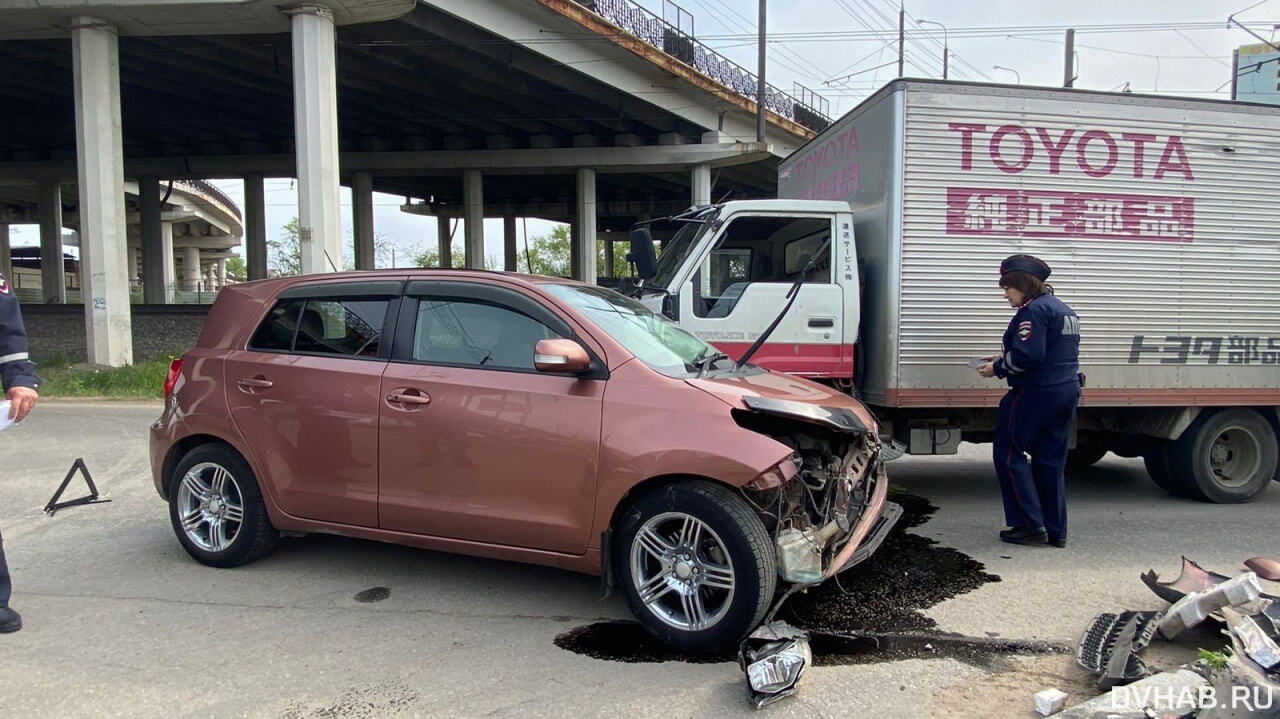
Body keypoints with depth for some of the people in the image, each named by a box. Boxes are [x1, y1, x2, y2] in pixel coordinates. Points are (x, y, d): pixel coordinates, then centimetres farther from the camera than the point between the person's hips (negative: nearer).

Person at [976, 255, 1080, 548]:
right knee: (1051, 460, 13)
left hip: (1036, 393, -9)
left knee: (1008, 452, 3)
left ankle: (1030, 525, 1)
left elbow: (1027, 356, -24)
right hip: (1067, 392, 10)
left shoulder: (1034, 311, -14)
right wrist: (1004, 361, 13)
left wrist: (998, 368, -9)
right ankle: (1056, 530, 17)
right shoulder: (1065, 310, 17)